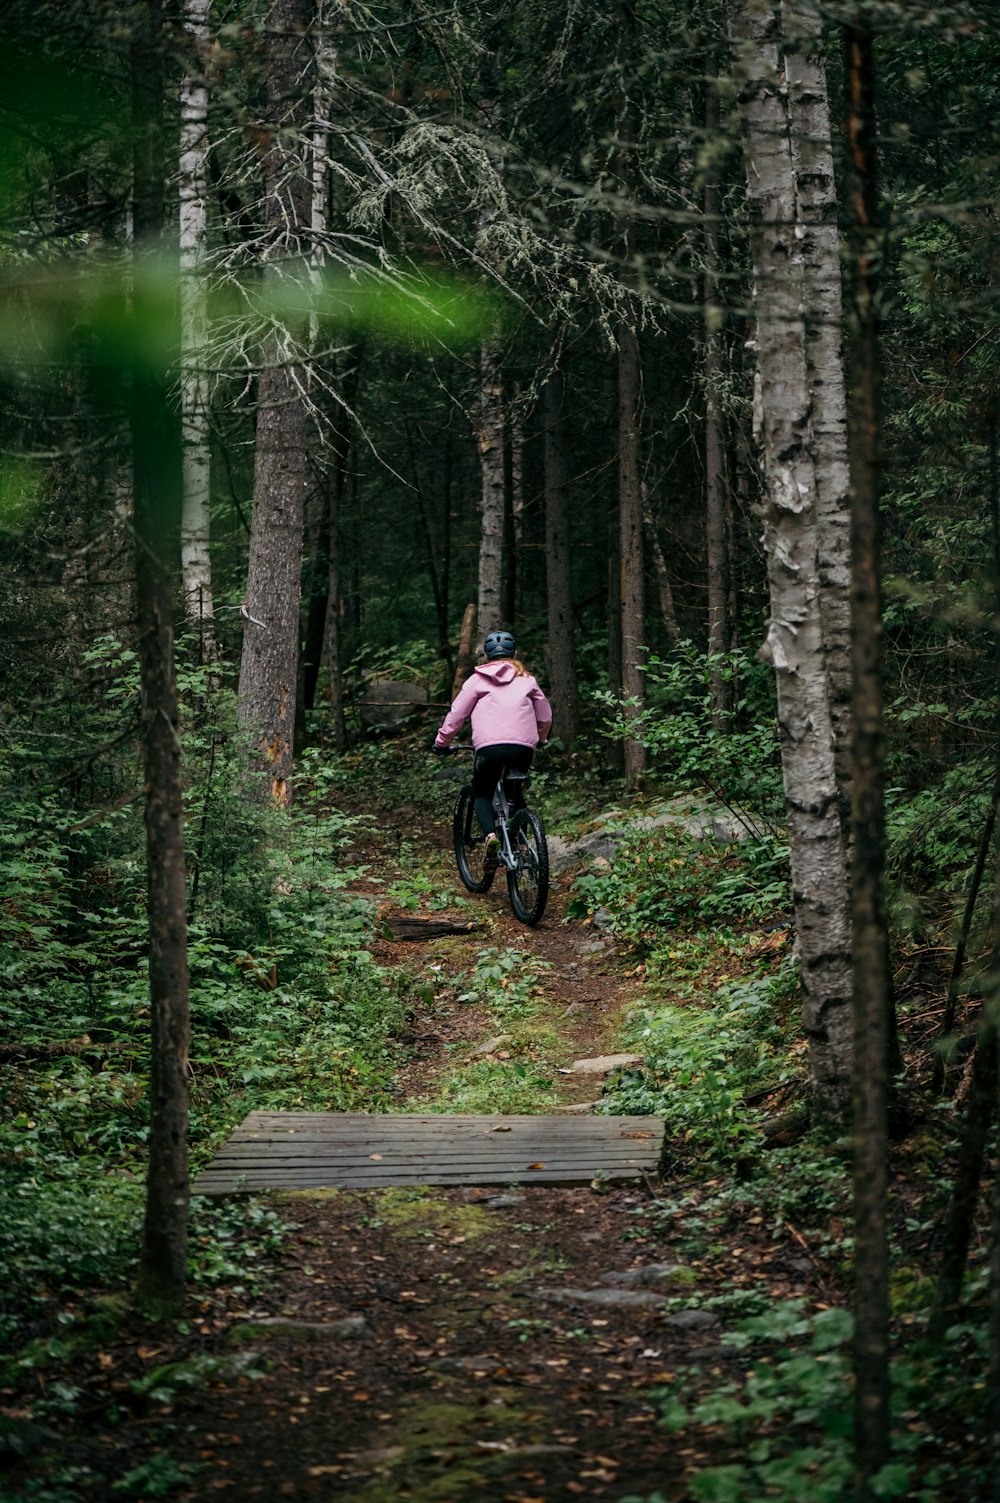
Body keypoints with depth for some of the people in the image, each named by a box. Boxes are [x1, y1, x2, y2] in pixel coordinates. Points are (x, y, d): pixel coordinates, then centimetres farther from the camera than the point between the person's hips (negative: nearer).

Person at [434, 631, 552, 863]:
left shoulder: (477, 679, 13)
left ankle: (490, 834, -13)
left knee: (482, 795, 15)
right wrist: (540, 739, 45)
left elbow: (456, 715, 12)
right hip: (523, 746, 2)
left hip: (489, 746, -2)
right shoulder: (526, 679, 20)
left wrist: (442, 742, 26)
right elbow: (545, 715, 25)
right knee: (515, 792, 26)